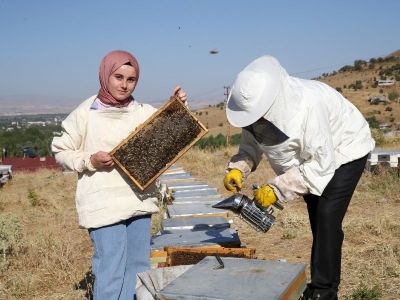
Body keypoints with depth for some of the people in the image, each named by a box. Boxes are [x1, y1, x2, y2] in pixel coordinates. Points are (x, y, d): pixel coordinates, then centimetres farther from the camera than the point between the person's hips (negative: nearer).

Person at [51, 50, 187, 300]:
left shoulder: (143, 112, 4)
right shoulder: (86, 113, -6)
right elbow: (61, 151, 1)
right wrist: (90, 160, -15)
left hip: (139, 202, 5)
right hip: (104, 205, -5)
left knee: (139, 270, 15)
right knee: (111, 272, -3)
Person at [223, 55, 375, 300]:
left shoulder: (309, 107, -42)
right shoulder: (259, 106, -22)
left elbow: (321, 165, -36)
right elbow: (251, 143, -7)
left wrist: (277, 188, -37)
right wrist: (238, 168, -27)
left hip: (344, 151, -7)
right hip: (312, 153, 7)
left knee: (327, 217, -15)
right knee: (317, 219, 13)